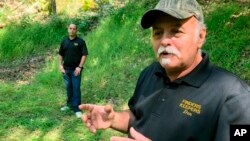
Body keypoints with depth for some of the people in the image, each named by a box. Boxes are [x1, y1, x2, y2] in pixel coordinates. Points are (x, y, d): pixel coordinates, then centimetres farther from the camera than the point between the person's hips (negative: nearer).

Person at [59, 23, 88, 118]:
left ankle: (77, 109, 0)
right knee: (68, 87, 14)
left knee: (76, 88, -5)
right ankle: (70, 104, 29)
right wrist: (60, 65, 3)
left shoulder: (80, 41, -5)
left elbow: (84, 55, -9)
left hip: (76, 69, -4)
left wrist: (79, 67, -16)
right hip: (66, 69, 5)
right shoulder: (64, 41, 9)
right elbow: (60, 55, 14)